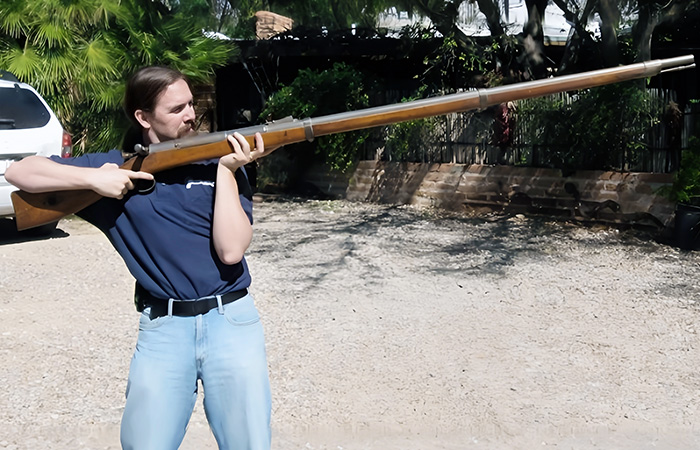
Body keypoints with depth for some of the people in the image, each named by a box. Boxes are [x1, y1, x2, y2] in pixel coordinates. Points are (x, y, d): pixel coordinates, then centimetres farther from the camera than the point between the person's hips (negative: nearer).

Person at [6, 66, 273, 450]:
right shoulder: (119, 167, 6)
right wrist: (93, 178, -10)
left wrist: (227, 171, -12)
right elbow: (19, 172, 3)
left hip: (231, 320, 0)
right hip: (162, 327, 0)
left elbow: (230, 251, -8)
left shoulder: (218, 165, 4)